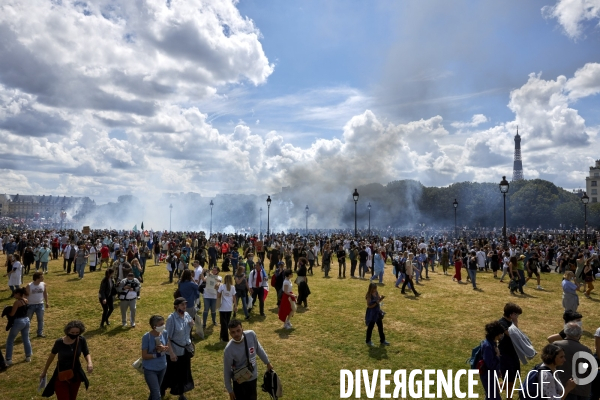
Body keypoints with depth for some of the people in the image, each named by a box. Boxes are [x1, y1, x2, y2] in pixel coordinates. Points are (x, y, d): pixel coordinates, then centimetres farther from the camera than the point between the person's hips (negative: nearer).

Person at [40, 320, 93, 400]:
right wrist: (44, 371, 10)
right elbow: (52, 355, -2)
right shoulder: (59, 342, -20)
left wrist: (90, 363, -29)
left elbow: (86, 354, -6)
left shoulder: (81, 340, -17)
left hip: (76, 375, 2)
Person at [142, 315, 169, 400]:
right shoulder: (146, 337, -23)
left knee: (154, 392, 24)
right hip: (150, 369, -5)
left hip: (162, 367, 5)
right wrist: (157, 355, -25)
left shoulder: (164, 333, -10)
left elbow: (168, 348, 1)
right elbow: (144, 356, -19)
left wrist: (163, 348, -20)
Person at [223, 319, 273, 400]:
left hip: (253, 377, 4)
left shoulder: (251, 335, -19)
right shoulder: (228, 350, -28)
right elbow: (227, 371, -15)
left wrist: (267, 362, 11)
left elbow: (258, 349, 1)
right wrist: (230, 390, -7)